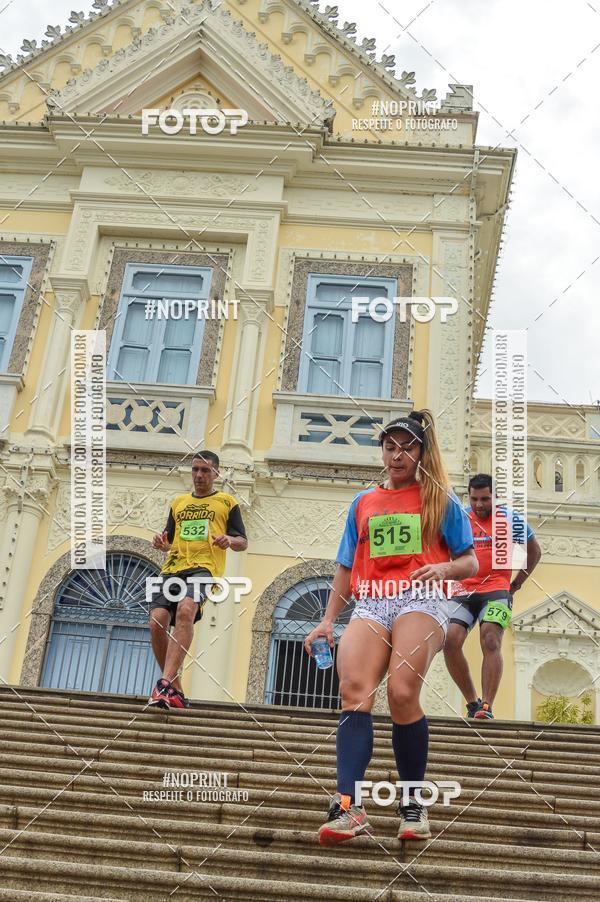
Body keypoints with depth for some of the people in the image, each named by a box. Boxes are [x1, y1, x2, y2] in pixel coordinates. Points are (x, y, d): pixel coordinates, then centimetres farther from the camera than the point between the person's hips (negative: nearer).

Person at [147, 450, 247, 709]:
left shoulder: (227, 502, 16)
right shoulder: (179, 502, 27)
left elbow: (243, 542, 12)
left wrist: (229, 540, -10)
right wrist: (162, 543, 7)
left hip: (204, 567, -4)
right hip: (172, 568, 5)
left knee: (186, 610, -33)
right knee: (157, 622, -18)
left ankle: (166, 683, -41)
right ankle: (175, 692, -5)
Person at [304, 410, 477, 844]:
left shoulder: (440, 499, 13)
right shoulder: (363, 503, 22)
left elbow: (470, 563, 10)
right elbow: (346, 568, 23)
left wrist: (443, 568, -12)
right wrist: (328, 620, 15)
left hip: (420, 600, -3)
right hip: (370, 604, 3)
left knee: (402, 694, -22)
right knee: (354, 691, -21)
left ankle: (413, 804, -5)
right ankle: (349, 806, -30)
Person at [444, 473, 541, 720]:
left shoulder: (510, 519, 3)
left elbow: (534, 552, 13)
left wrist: (516, 584, 8)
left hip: (496, 591, -3)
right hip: (464, 591, 3)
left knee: (490, 641, -22)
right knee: (450, 641, -14)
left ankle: (487, 707, -20)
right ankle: (472, 703, -1)